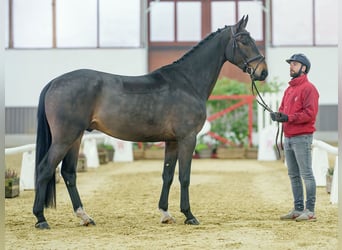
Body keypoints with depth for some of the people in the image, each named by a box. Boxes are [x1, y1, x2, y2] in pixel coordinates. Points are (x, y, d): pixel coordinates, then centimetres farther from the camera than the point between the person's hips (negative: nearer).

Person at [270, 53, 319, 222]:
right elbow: (283, 109, 20)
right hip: (288, 137, 9)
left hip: (302, 138, -9)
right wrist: (278, 115, -4)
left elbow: (310, 113, -18)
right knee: (293, 175, 12)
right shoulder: (289, 89, 19)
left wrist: (288, 118, -24)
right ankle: (298, 209, 18)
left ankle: (310, 211, -5)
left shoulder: (308, 88, -9)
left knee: (306, 174, -7)